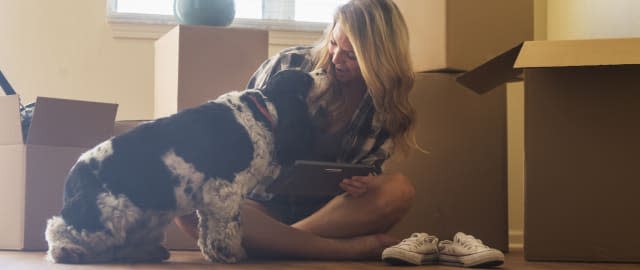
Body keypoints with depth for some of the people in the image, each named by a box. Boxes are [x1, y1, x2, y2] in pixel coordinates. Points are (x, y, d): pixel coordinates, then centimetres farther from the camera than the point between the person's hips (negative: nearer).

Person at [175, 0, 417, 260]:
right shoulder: (288, 65, -4)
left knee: (399, 190, -30)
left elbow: (366, 178, 4)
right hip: (266, 204, 0)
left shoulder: (385, 103, 1)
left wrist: (362, 185, -20)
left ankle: (263, 241, -32)